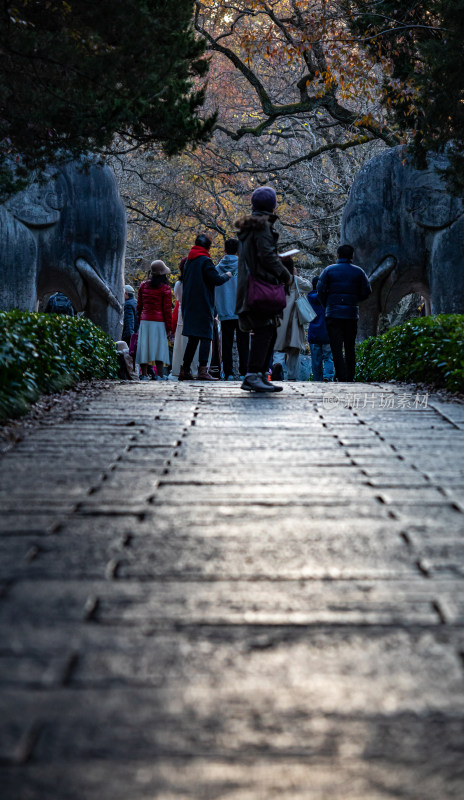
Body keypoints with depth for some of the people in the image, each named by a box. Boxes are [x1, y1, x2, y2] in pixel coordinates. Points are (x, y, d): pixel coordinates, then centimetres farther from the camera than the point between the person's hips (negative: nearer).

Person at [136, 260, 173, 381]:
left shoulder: (143, 286, 8)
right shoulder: (165, 288, -5)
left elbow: (139, 306, 13)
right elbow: (167, 309, -5)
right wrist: (169, 327, -1)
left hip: (144, 320, 4)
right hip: (158, 322, -4)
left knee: (144, 347, 6)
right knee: (159, 348, -4)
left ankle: (144, 374, 6)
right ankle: (160, 375, -10)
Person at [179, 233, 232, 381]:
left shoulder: (188, 261, 15)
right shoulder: (205, 261, -10)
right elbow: (216, 279, -14)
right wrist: (227, 275, 4)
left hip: (189, 306, 8)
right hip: (203, 306, -8)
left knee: (192, 339, 12)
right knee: (205, 337, -8)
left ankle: (184, 371, 11)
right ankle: (202, 371, -17)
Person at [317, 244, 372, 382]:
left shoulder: (329, 270, 3)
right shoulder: (359, 272, 6)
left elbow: (321, 290, -2)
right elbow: (366, 292, 4)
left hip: (333, 314, -2)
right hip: (352, 314, 2)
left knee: (337, 348, -6)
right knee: (350, 348, 11)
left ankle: (342, 378, -17)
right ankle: (350, 378, 13)